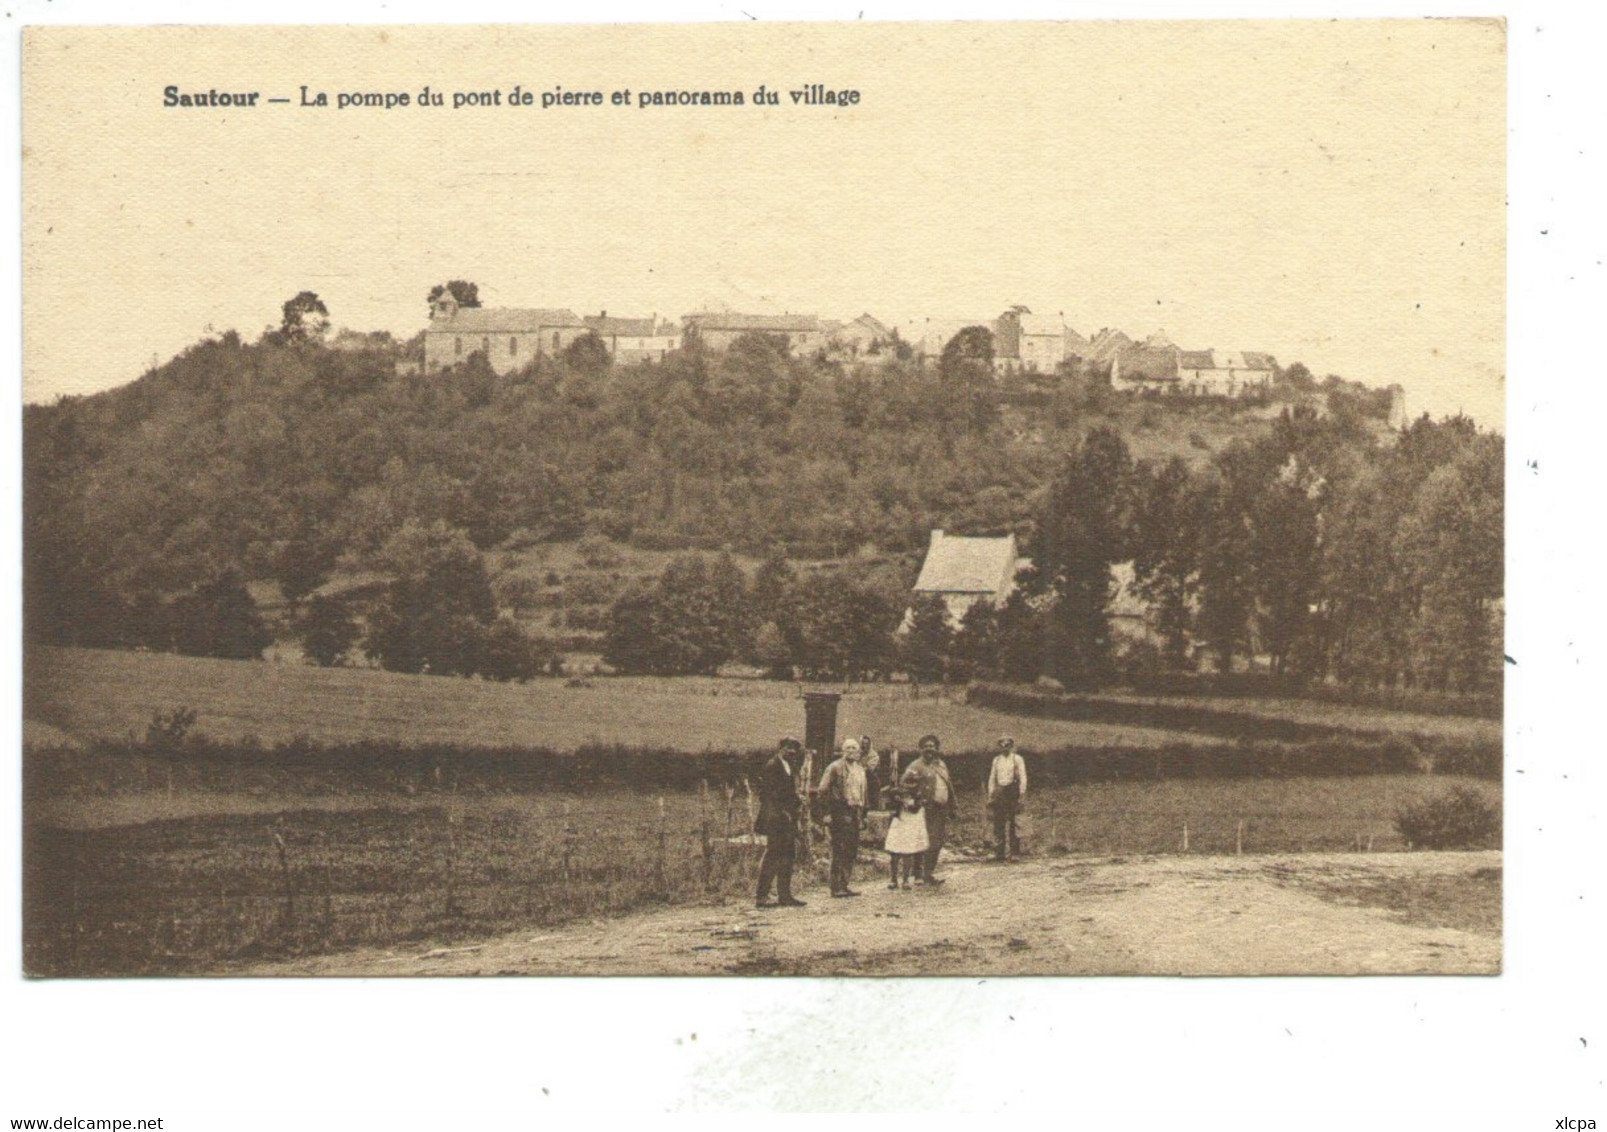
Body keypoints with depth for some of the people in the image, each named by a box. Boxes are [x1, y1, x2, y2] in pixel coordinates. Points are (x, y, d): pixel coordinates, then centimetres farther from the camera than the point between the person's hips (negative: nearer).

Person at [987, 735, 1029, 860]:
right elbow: (992, 778, 18)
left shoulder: (1017, 759, 3)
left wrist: (1021, 795, -8)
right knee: (998, 823, 1)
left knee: (1013, 823, -7)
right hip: (999, 792, 4)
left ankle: (1015, 852, -3)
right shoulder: (996, 760, 15)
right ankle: (999, 853, 5)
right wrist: (990, 795, 12)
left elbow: (1022, 778, 0)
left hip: (1012, 791, -4)